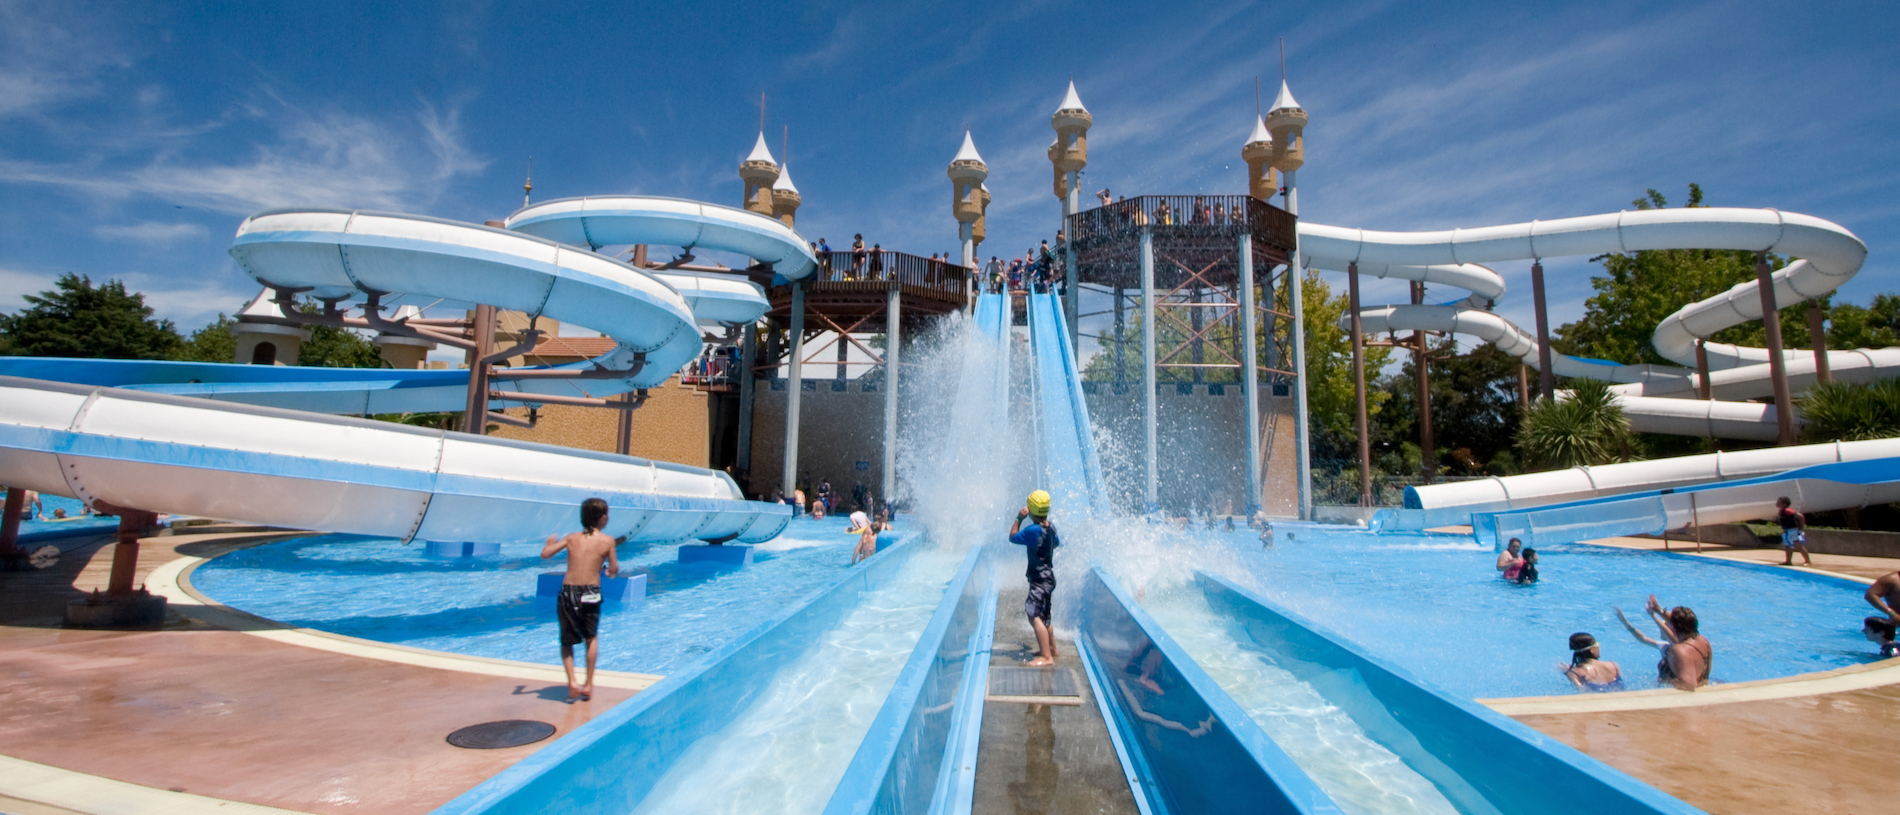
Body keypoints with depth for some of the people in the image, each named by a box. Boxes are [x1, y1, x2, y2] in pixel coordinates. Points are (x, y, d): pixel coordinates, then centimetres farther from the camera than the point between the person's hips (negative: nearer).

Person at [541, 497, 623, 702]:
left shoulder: (572, 538, 6)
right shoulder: (607, 541, -1)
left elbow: (545, 554, 5)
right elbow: (614, 570, 1)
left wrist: (549, 542, 26)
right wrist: (610, 571, 25)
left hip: (568, 592, 1)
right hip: (590, 594, -1)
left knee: (567, 641, 19)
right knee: (592, 638, 21)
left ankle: (572, 682, 2)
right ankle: (588, 685, 20)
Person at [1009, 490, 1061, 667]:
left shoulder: (1033, 530, -23)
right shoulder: (1051, 527, 4)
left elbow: (1012, 537, -11)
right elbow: (1056, 542, 23)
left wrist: (1019, 518, -4)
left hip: (1040, 580, -10)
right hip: (1048, 576, 10)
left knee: (1034, 616, -13)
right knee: (1042, 615, 22)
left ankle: (1046, 657, -16)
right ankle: (1051, 648, 35)